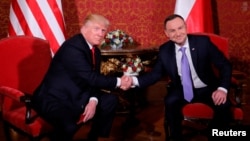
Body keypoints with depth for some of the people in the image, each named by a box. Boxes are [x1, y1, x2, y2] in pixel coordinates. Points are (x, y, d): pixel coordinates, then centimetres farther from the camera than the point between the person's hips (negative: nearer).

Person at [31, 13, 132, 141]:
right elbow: (91, 78, -27)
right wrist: (118, 82, -18)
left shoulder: (95, 51, 6)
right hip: (54, 99, -9)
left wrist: (93, 101, -15)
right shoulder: (72, 47, -23)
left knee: (110, 101, 5)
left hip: (75, 96, 9)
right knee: (69, 125, -36)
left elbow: (94, 80, 4)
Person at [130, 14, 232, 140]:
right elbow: (155, 74, -1)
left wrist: (222, 88, -24)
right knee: (170, 103, -29)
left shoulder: (202, 42, -12)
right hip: (182, 90, 1)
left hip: (206, 89, 0)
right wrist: (134, 80, -20)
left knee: (223, 105, -27)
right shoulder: (164, 50, -5)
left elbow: (225, 65, -8)